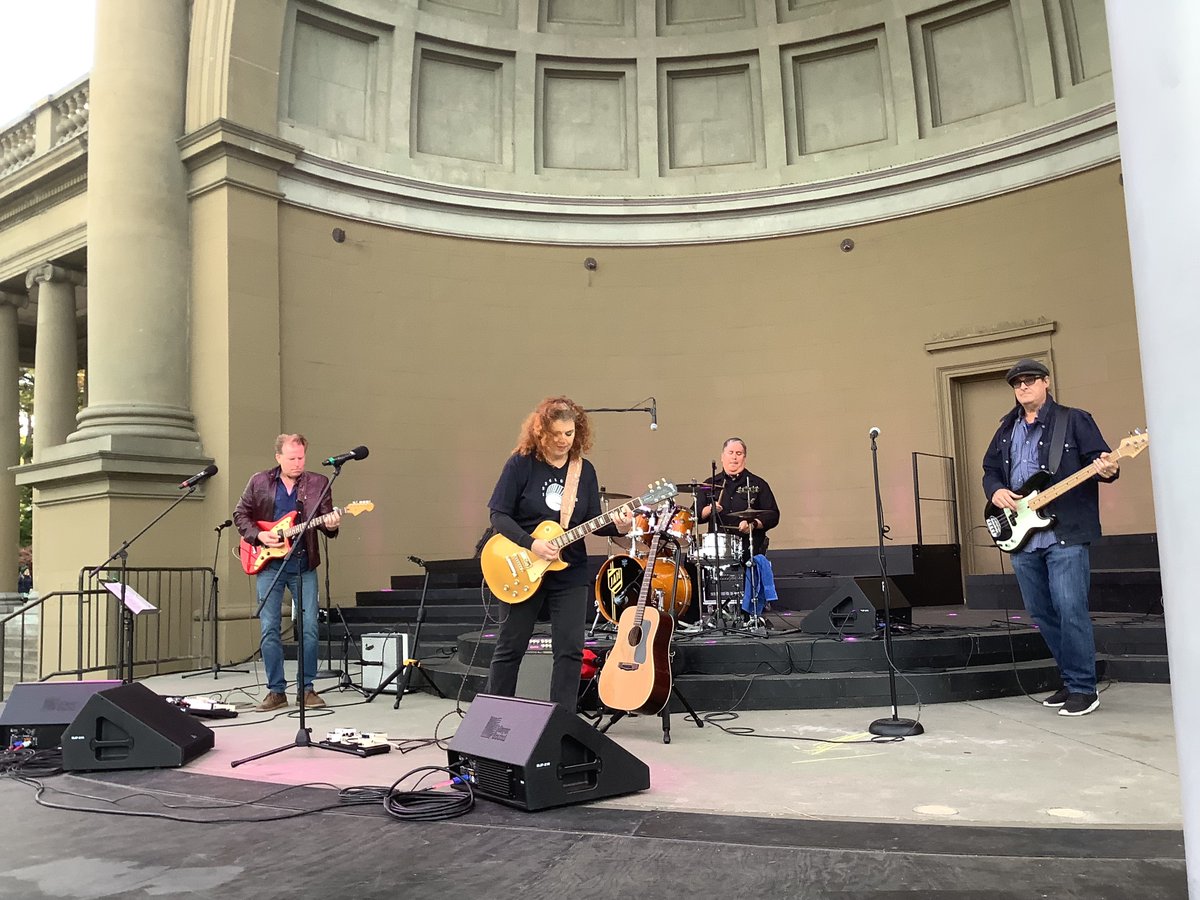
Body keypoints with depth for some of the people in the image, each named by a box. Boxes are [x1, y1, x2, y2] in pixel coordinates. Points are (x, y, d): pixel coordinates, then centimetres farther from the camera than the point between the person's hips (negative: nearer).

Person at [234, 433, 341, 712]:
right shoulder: (259, 482, 4)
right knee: (269, 629, 1)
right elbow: (240, 514, 10)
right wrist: (258, 535, -6)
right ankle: (276, 691, 11)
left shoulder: (318, 483, 3)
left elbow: (326, 520, 3)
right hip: (268, 564, 0)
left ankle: (306, 688, 12)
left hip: (304, 565, 0)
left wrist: (331, 525, -20)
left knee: (309, 628, -2)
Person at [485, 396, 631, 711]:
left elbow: (592, 522, 8)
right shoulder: (521, 463, -8)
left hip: (570, 572, 3)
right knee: (510, 647, 7)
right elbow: (499, 514, -9)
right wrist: (531, 544, -20)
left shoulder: (585, 470, 4)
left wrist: (617, 526, -12)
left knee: (570, 649, 0)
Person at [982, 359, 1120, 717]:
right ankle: (1071, 679, 23)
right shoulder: (1006, 431, 18)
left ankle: (1083, 687, 0)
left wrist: (1106, 470, -25)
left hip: (1066, 534, -6)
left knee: (1070, 609, -11)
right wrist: (996, 491, 1)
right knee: (1041, 613, 10)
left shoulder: (1074, 420, 3)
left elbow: (1099, 459, -3)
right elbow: (990, 470, 22)